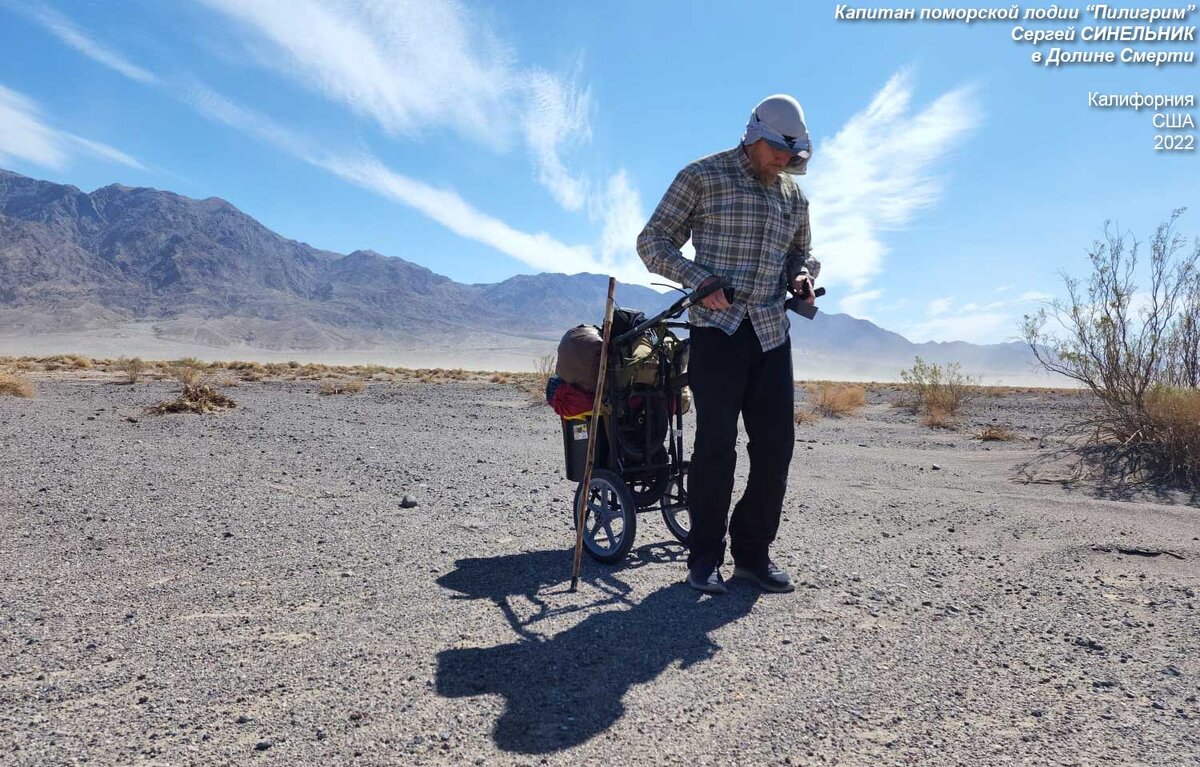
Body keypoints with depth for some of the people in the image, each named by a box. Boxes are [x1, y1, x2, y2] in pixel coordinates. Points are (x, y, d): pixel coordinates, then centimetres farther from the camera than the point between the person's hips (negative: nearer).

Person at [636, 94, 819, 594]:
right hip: (716, 328, -5)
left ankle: (753, 553, 17)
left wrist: (802, 276, 6)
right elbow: (652, 242, 0)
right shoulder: (703, 176, 2)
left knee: (776, 444, 2)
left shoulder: (794, 195, 18)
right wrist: (699, 279, -15)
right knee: (717, 443, -8)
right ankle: (705, 557, 8)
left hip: (772, 333, 6)